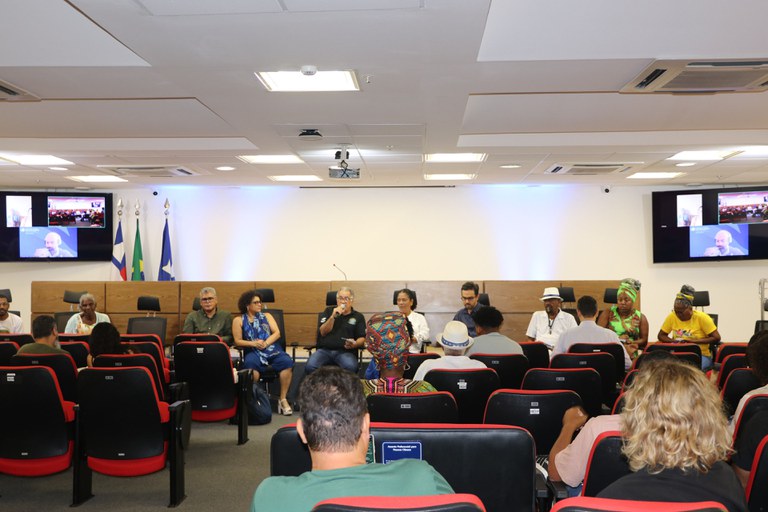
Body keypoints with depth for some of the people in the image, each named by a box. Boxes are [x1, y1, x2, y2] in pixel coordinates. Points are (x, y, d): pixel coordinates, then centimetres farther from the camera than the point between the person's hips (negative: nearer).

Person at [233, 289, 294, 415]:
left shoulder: (267, 316, 21)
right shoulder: (238, 320, 15)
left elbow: (277, 333, 10)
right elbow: (237, 341, 5)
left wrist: (265, 343, -9)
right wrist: (253, 343, -11)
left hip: (272, 349, 2)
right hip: (253, 351, -2)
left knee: (287, 362, -30)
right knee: (250, 364, -39)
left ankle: (283, 399, -26)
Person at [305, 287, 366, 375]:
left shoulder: (358, 317, 14)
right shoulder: (328, 311, 18)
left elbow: (362, 338, 8)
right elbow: (323, 332, 7)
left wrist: (354, 344, -15)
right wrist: (333, 317, -8)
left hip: (345, 351, -1)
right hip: (324, 350, 1)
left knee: (350, 367, -36)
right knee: (310, 367, -30)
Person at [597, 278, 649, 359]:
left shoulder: (640, 318, 11)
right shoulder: (608, 313, 8)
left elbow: (644, 341, 8)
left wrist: (629, 342, -11)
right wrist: (617, 339, -11)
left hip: (631, 357, 1)